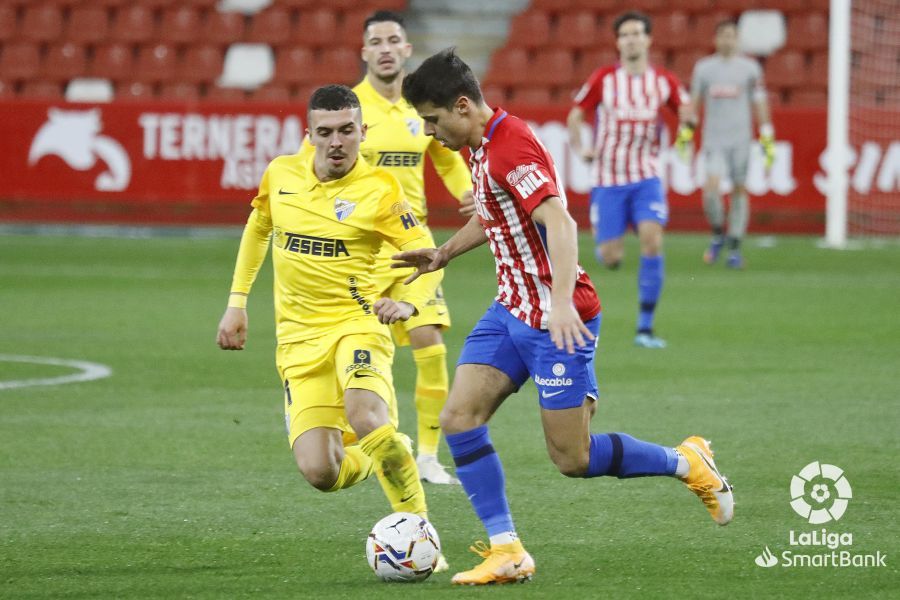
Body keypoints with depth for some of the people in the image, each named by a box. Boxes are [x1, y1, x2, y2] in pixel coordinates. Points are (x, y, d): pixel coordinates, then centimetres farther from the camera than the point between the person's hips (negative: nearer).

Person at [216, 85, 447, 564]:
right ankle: (367, 458, 27)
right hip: (298, 339, 4)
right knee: (320, 474, -11)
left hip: (355, 324, -3)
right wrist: (236, 302, 20)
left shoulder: (379, 190, -9)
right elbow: (257, 229, 24)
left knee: (367, 419, -35)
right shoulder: (280, 175, 4)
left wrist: (408, 302, -29)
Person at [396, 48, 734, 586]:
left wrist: (562, 303, -42)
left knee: (572, 458, -4)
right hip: (511, 312, 10)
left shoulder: (511, 147, -21)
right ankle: (506, 551, -2)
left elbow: (560, 222, -33)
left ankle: (689, 464, 17)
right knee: (459, 419, -4)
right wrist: (444, 253, 29)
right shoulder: (484, 147, 10)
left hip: (557, 319, -10)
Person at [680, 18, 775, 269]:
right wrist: (685, 132, 8)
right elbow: (694, 102, 13)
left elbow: (759, 104, 7)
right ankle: (717, 235, 8)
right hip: (713, 140, 0)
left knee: (739, 190, 2)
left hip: (740, 140, 0)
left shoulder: (749, 68, 4)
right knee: (711, 188, -16)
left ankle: (734, 248, 11)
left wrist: (767, 138, 4)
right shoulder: (703, 67, 6)